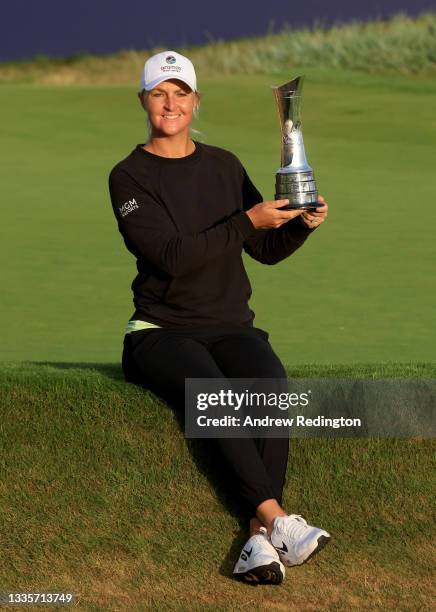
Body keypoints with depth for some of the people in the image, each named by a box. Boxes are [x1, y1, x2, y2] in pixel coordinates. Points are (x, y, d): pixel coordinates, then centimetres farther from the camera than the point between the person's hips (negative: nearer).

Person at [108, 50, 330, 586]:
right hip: (161, 334, -4)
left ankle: (259, 538, -38)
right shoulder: (129, 178, -1)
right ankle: (277, 519, -41)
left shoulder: (224, 166, 15)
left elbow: (268, 249, 17)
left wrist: (303, 224, -4)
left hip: (232, 327, 4)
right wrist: (248, 220, -18)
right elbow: (172, 255, -14)